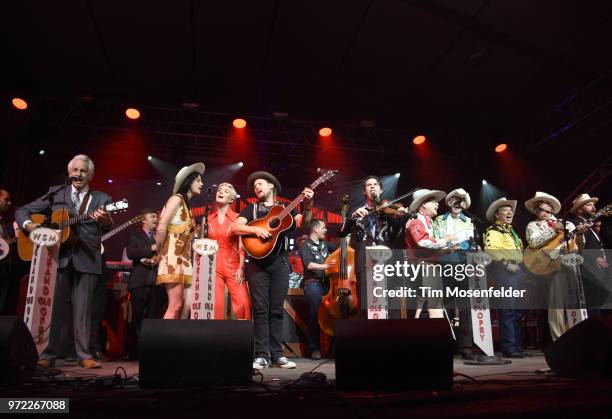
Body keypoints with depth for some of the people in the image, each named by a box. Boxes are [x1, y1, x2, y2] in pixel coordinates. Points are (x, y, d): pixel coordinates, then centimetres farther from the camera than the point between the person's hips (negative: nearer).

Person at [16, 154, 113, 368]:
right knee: (54, 306, 4)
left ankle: (84, 355, 9)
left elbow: (107, 229, -6)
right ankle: (48, 354, 14)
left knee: (82, 308, 2)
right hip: (59, 256, 1)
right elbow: (23, 211, 14)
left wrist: (105, 221, -30)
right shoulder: (56, 193, 11)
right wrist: (28, 224, -8)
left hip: (87, 259, -1)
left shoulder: (101, 199, 7)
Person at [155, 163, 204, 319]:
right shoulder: (177, 198, -4)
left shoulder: (186, 205, 22)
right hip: (173, 256, -8)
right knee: (176, 306, -11)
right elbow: (161, 227, -14)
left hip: (184, 259, 8)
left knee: (188, 306, 2)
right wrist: (159, 251, -5)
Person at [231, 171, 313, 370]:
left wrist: (308, 205, -21)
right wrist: (256, 229, -16)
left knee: (276, 309, 2)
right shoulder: (251, 208, 13)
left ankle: (276, 355, 6)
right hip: (257, 262, -1)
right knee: (260, 309, -4)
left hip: (280, 262, 1)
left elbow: (303, 222, -3)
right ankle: (262, 355, -1)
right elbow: (235, 227, 0)